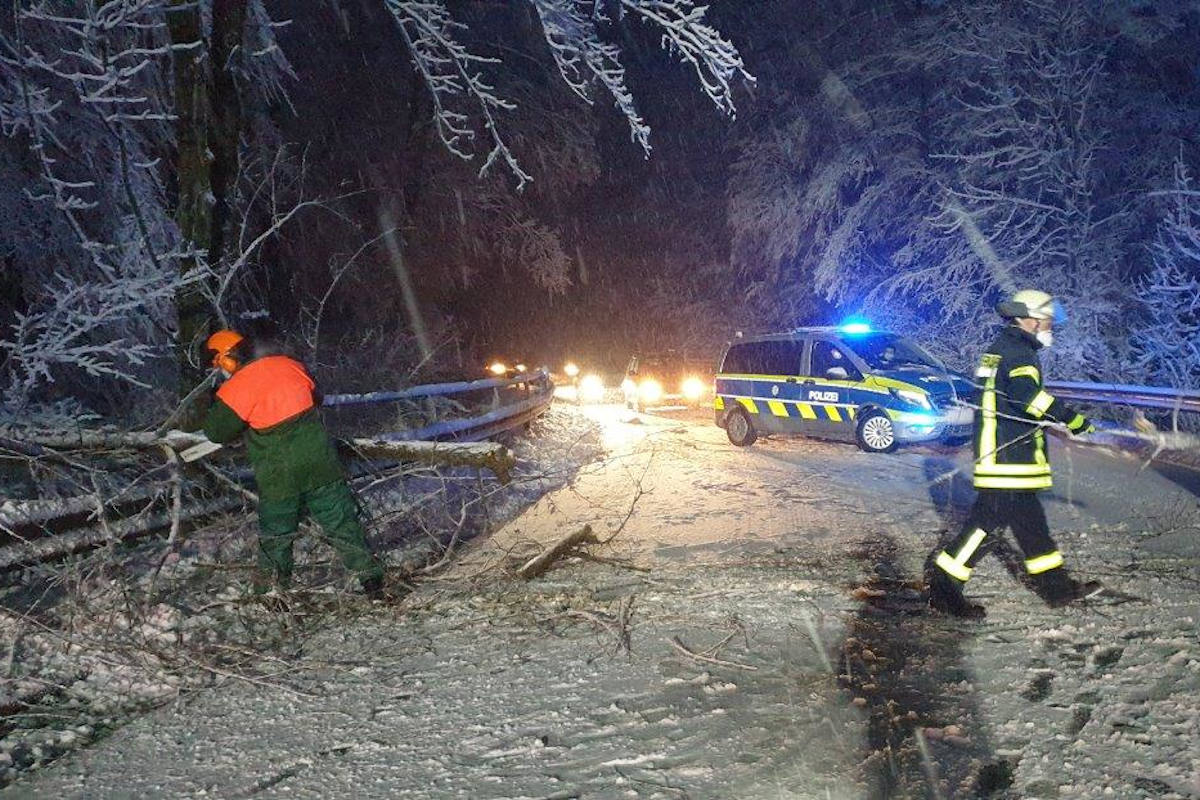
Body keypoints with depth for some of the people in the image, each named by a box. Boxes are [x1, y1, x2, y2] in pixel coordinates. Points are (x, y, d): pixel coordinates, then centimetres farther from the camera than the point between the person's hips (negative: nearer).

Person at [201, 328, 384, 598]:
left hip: (278, 476, -3)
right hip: (319, 462, 3)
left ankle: (268, 590, 24)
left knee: (274, 534, 14)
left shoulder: (238, 386, -13)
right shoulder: (288, 364, 2)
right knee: (342, 522, 9)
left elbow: (218, 431, -8)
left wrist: (213, 408, 11)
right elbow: (315, 396, 17)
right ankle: (371, 576, 9)